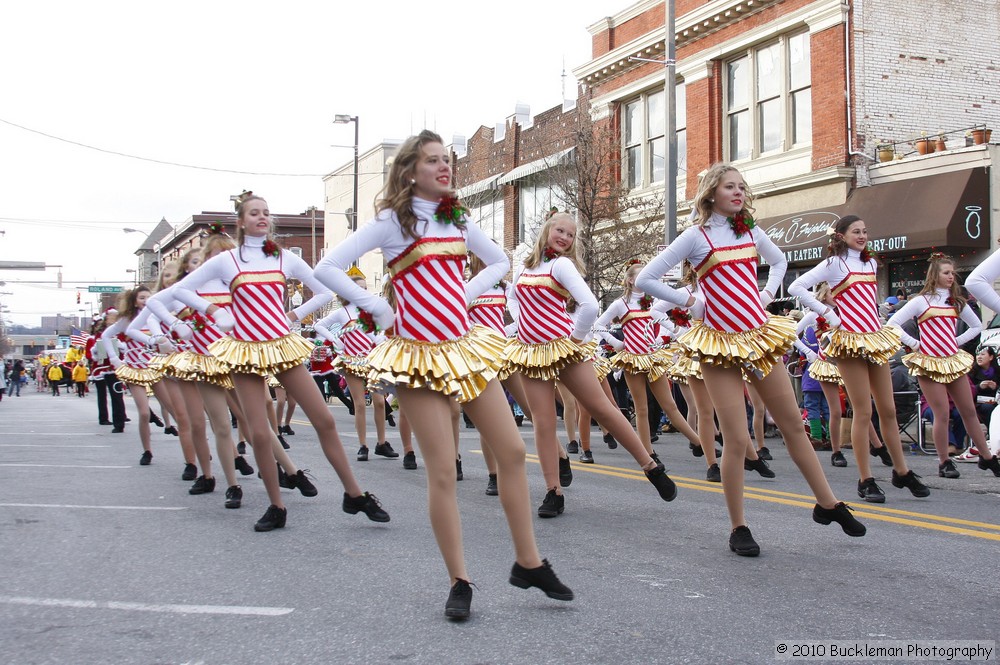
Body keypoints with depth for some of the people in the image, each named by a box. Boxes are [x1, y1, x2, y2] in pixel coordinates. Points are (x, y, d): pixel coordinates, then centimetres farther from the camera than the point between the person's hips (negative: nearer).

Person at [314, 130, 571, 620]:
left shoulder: (458, 220, 11)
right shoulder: (391, 221, -4)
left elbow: (500, 262, 26)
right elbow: (327, 269, -10)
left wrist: (465, 294, 10)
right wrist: (381, 310, -9)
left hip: (466, 347, 6)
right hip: (419, 357, -5)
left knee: (512, 451, 2)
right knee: (443, 473, -5)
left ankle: (528, 562, 16)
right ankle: (459, 583, 7)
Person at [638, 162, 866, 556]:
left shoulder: (751, 232, 9)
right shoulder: (696, 236, -5)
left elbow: (779, 261, 30)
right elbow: (645, 280, -7)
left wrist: (767, 294, 14)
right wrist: (689, 301, -5)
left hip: (761, 337, 5)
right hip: (720, 345, -5)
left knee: (793, 424, 11)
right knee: (738, 441, -7)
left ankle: (827, 504, 26)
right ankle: (738, 529, 7)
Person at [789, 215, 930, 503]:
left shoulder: (871, 263, 15)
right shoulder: (834, 263, -3)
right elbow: (796, 287, -12)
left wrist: (876, 321, 14)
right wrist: (827, 313, -12)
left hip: (876, 338, 6)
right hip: (850, 341, -6)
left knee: (888, 409, 9)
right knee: (863, 412, -6)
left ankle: (901, 471, 21)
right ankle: (866, 481, 1)